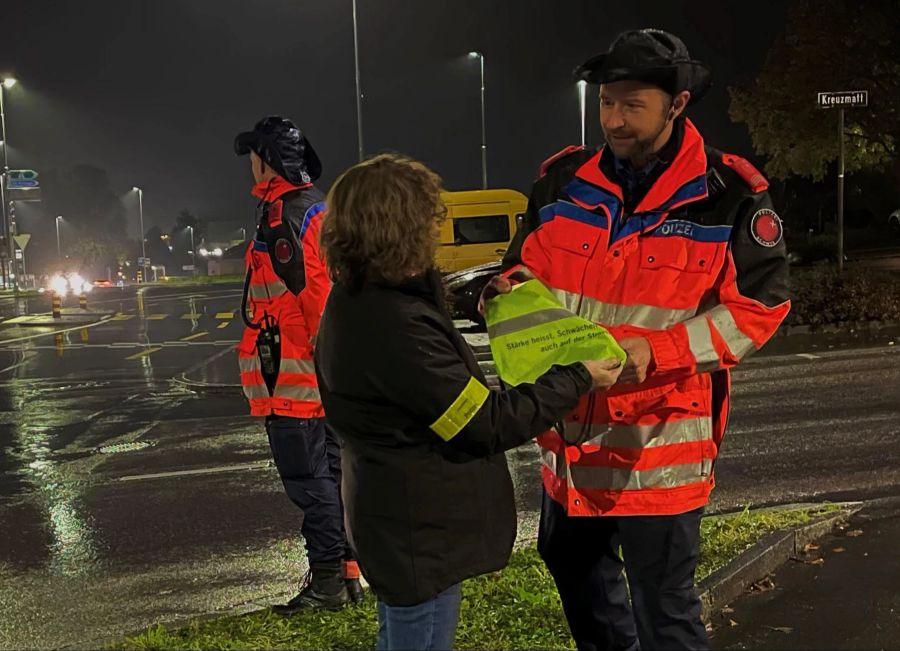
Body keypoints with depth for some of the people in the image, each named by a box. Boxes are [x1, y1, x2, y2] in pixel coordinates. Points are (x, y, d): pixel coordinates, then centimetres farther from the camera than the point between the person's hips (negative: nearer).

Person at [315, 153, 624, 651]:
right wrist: (578, 380, -14)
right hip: (420, 535, -10)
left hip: (392, 516, 10)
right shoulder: (396, 327, -31)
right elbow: (491, 424, -24)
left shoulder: (354, 301, 0)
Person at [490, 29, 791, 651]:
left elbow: (760, 305, -9)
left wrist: (657, 351, -21)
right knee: (572, 564, 25)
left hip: (661, 440, -5)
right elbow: (529, 268, 13)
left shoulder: (730, 196, -11)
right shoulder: (564, 180, 2)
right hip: (572, 426, 6)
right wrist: (514, 286, -13)